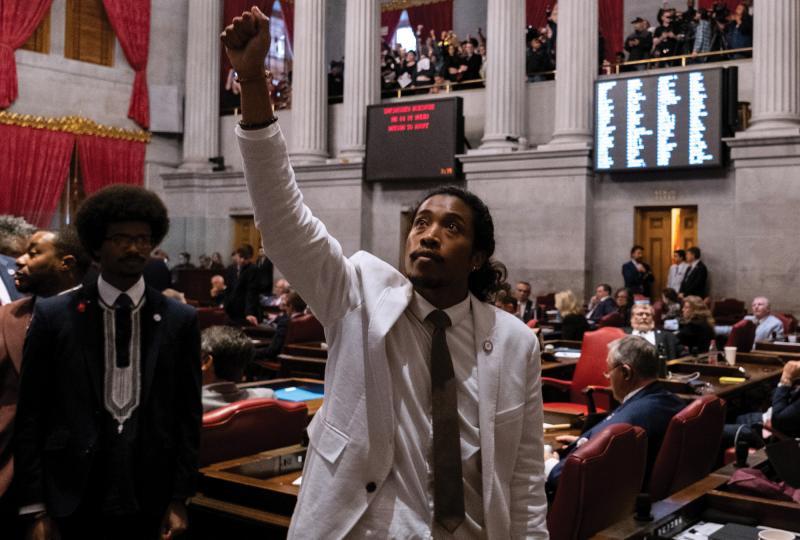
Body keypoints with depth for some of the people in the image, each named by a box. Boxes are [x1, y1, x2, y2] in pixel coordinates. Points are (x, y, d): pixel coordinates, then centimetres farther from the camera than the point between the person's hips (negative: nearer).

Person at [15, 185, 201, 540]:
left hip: (148, 498, 1)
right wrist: (35, 509, -3)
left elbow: (188, 413, 3)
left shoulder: (179, 320, 1)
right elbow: (31, 415, -1)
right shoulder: (54, 315, -1)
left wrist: (179, 499, 0)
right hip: (72, 496, -1)